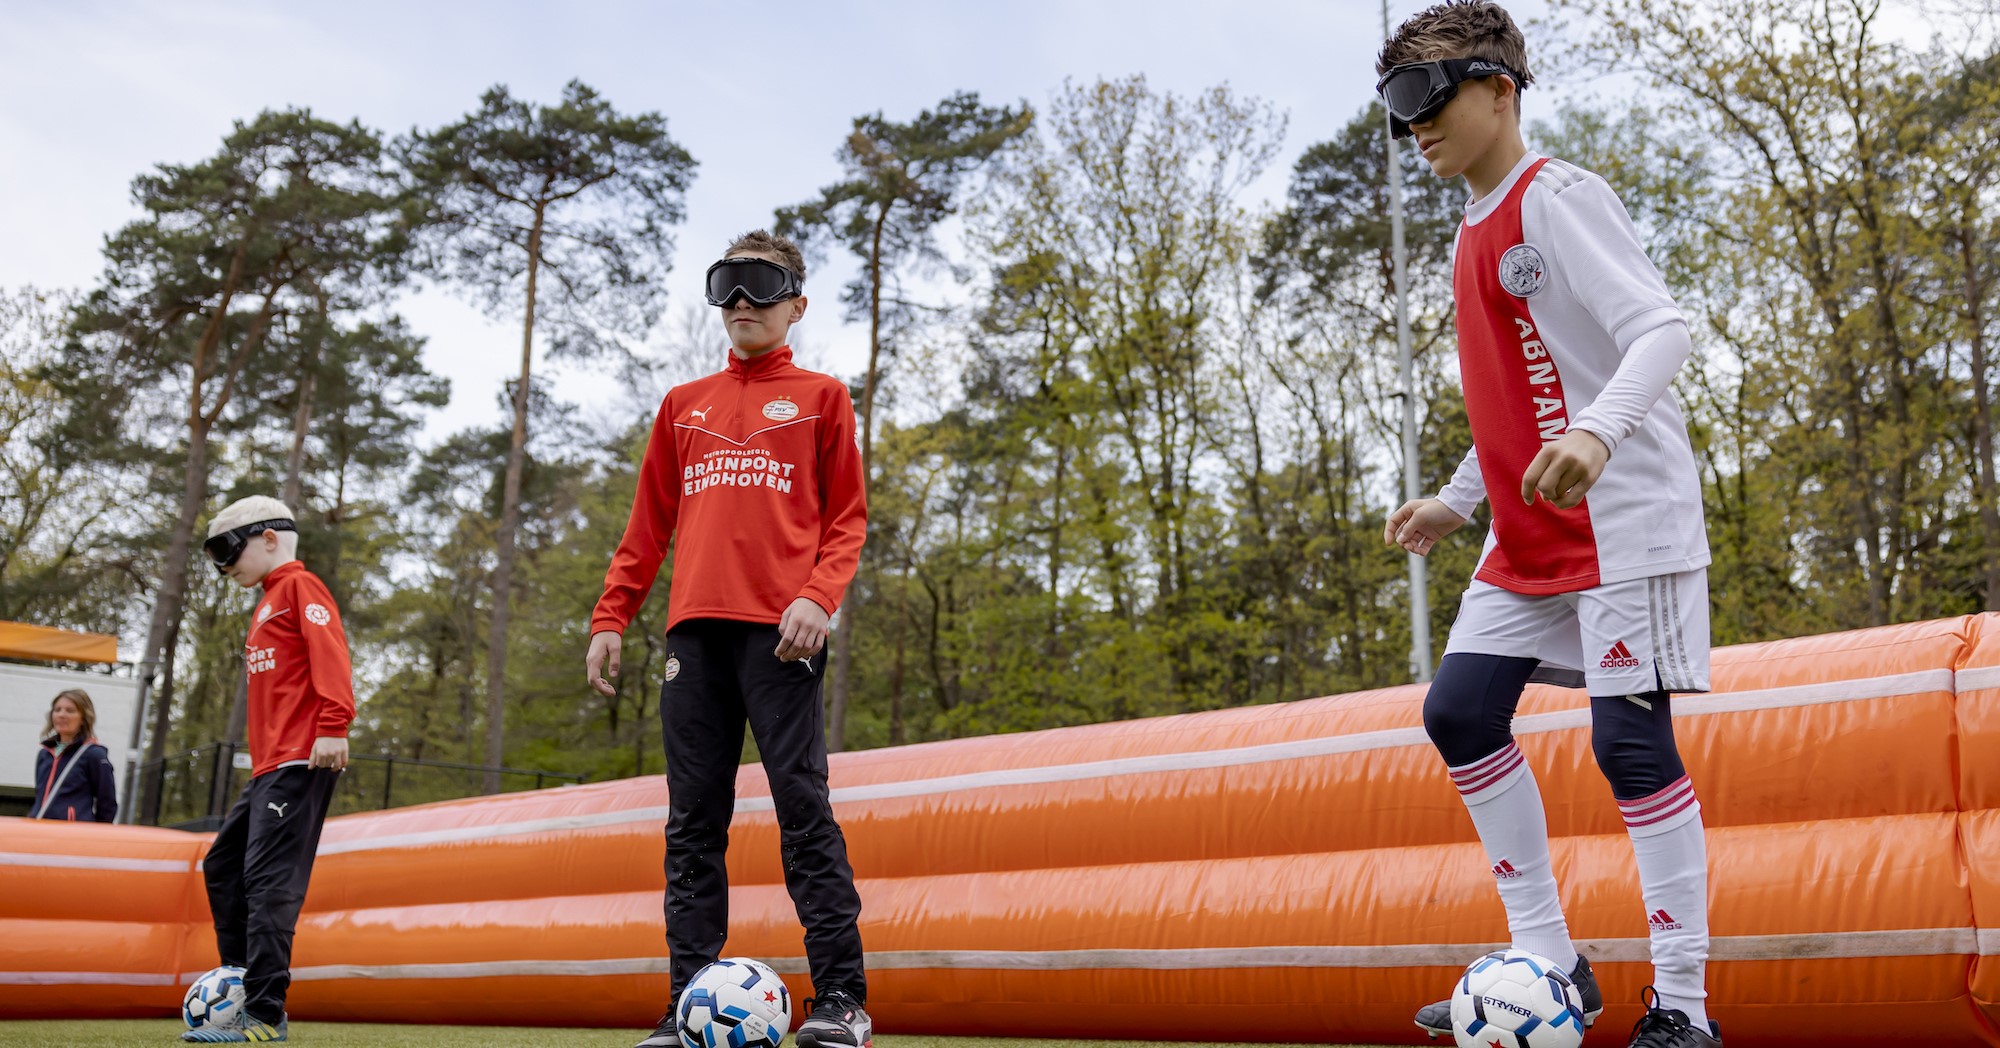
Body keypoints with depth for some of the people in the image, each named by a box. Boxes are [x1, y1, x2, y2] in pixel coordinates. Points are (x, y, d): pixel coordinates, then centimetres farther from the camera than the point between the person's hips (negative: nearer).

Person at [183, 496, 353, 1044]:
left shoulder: (301, 585, -2)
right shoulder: (269, 601, 26)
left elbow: (329, 653, -17)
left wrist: (333, 726, -28)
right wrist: (263, 761, 20)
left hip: (300, 761, -10)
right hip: (269, 766, 10)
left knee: (269, 879, -14)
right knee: (223, 865, 14)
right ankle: (242, 986, 20)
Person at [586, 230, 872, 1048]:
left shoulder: (820, 397, 12)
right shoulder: (683, 406, 23)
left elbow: (846, 518, 5)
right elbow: (648, 526, 21)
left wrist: (817, 596, -12)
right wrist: (610, 618, 11)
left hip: (777, 630, -4)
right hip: (695, 627, 4)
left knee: (803, 808, -10)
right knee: (693, 821, 2)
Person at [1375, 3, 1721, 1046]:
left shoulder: (1557, 195, -9)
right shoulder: (1474, 235, 17)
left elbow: (1660, 330, -19)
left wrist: (1597, 432, -36)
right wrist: (1454, 501, 21)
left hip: (1622, 514, -9)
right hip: (1529, 537, 9)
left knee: (1628, 735, -9)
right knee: (1459, 711, 4)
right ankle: (1550, 963, 13)